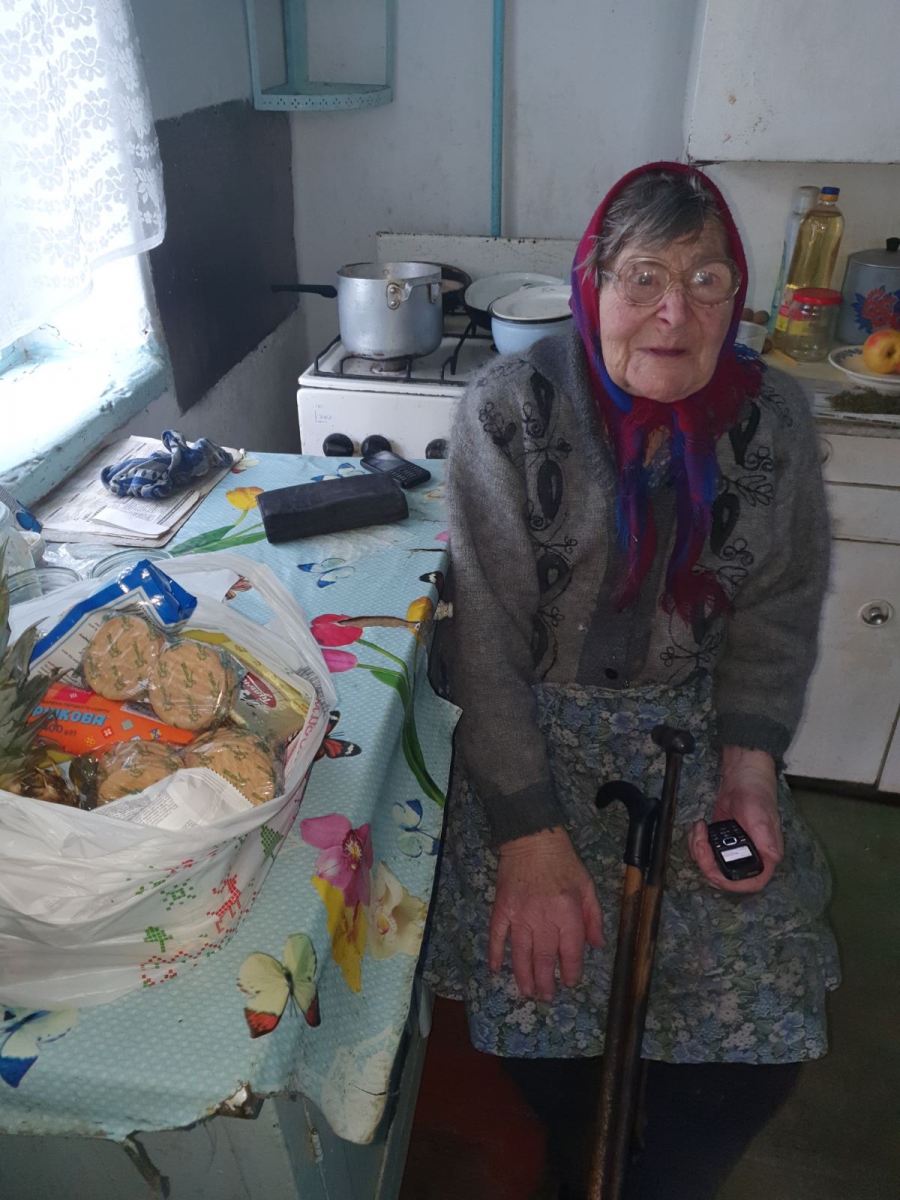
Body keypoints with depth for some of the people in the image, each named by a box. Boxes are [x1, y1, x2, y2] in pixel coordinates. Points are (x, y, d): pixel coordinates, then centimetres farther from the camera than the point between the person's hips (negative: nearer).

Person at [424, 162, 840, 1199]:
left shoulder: (772, 418, -2)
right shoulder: (511, 408, -13)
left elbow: (779, 608, 5)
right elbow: (486, 633, -16)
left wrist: (749, 762, -9)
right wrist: (528, 835, -20)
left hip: (694, 721, 3)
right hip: (532, 724, -2)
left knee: (768, 1017, -6)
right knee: (538, 995, -14)